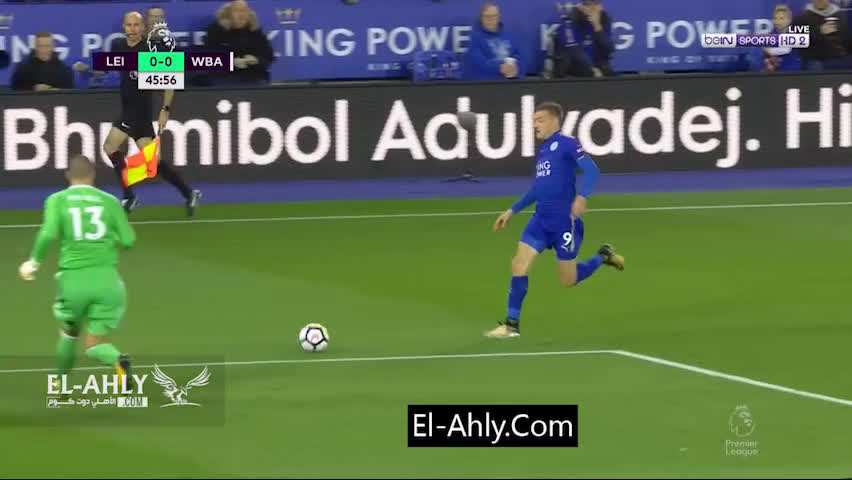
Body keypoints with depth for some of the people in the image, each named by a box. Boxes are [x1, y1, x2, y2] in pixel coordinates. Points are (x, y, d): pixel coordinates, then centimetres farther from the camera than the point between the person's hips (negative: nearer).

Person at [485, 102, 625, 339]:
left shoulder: (566, 144, -10)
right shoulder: (542, 151, 15)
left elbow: (591, 169, -22)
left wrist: (581, 196, -37)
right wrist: (512, 211, 24)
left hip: (565, 222, -7)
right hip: (541, 220, 7)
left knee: (568, 280, 2)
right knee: (519, 264, -6)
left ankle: (603, 257, 28)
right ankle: (512, 324, -1)